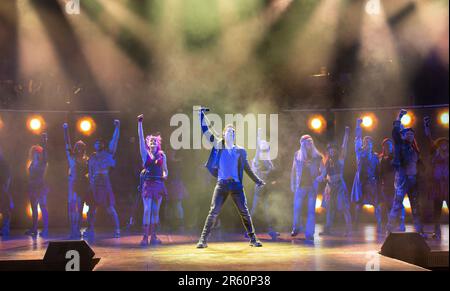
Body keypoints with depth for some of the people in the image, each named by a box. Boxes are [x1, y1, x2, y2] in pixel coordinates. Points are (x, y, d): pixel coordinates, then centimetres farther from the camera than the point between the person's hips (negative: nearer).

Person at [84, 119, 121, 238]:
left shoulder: (107, 154, 3)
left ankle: (117, 229, 0)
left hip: (105, 184, -4)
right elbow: (90, 172, 15)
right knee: (92, 208, 7)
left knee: (110, 208, -7)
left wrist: (117, 127, -11)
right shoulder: (92, 157, 14)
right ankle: (90, 230, 16)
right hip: (94, 185, 5)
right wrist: (91, 181, 1)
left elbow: (115, 140, -5)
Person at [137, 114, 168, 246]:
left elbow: (165, 169, 16)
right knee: (147, 210, -9)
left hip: (158, 184, 2)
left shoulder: (162, 155, 10)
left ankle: (153, 236, 10)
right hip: (148, 184, -2)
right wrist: (140, 123, -9)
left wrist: (165, 175, -7)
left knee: (155, 211, 5)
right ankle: (145, 237, -11)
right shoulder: (145, 154, 5)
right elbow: (141, 138, -3)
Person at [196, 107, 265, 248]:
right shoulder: (218, 145, 6)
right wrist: (202, 115, -1)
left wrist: (257, 181, 19)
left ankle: (253, 239, 12)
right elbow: (206, 130, 4)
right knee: (213, 212, -5)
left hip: (236, 185, 1)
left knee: (244, 212, 2)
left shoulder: (240, 150, 8)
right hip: (221, 185, -1)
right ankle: (203, 240, -1)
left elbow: (247, 168, 17)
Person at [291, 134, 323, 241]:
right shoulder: (297, 155, 4)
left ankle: (309, 234, 3)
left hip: (313, 186, 0)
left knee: (311, 210, -1)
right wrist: (292, 184, 6)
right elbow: (293, 170, 9)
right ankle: (295, 228, 26)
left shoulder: (317, 156, 2)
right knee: (297, 209, 3)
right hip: (300, 186, 0)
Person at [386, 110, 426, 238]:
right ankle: (389, 230, -6)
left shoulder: (414, 149, 16)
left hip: (413, 179, 6)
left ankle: (420, 231, 12)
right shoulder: (400, 145, -1)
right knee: (397, 204, -10)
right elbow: (395, 133, -14)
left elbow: (418, 164, 21)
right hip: (402, 178, -6)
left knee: (416, 206, 8)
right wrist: (399, 118, -13)